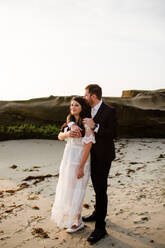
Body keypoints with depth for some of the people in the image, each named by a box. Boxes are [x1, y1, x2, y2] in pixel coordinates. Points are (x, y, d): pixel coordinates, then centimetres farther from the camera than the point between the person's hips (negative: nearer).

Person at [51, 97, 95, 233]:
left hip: (79, 159, -8)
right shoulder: (70, 122, 7)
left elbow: (88, 146, -19)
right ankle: (68, 218, 36)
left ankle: (78, 222, 23)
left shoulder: (87, 124, -17)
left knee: (75, 191, 3)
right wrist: (67, 134, -16)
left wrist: (81, 167, -20)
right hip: (68, 158, 8)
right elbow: (60, 136, 8)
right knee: (66, 189, 17)